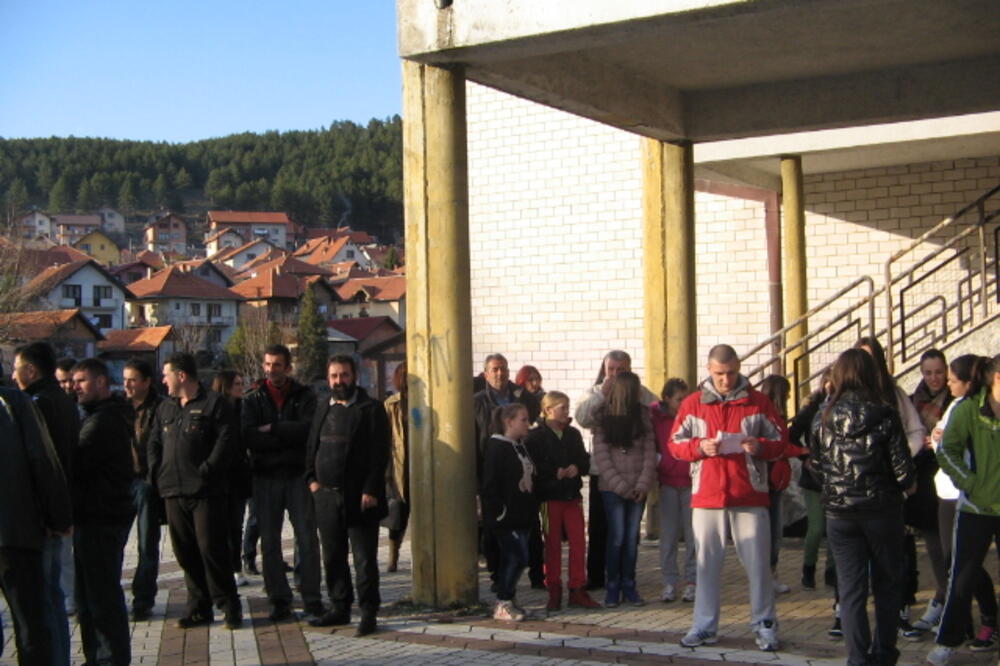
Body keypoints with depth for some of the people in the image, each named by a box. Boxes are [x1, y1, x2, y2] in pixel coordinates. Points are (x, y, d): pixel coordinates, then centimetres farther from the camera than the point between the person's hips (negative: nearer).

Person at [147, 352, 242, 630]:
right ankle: (199, 607, 16)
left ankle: (229, 606, 3)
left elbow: (225, 441, -11)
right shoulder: (165, 407, 19)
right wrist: (157, 473, 6)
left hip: (206, 492, -7)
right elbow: (154, 443, 21)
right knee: (185, 552, 8)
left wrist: (206, 471, -16)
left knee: (211, 548, -7)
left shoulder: (214, 403, -3)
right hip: (173, 492, 7)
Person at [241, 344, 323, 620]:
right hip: (265, 476, 1)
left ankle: (312, 597, 7)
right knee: (269, 542, 4)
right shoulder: (253, 398, 6)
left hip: (298, 475, -1)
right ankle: (279, 600, 11)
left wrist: (273, 428, -10)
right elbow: (248, 436, -9)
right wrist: (289, 436, -12)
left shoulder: (304, 396, 5)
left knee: (307, 538, -1)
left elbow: (309, 428, -12)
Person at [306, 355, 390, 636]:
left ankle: (368, 612, 4)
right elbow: (311, 446, 21)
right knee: (333, 557, 12)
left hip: (359, 497, -6)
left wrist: (370, 490, -16)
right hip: (326, 495, 6)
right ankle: (339, 608, 22)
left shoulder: (370, 409, -5)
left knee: (364, 558, -2)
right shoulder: (324, 409, 15)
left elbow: (379, 453, -10)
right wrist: (312, 478, 7)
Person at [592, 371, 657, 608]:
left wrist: (643, 484, -9)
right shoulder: (603, 418, -3)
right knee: (617, 537, -4)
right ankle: (612, 586, 7)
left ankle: (628, 585, 15)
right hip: (612, 488, -3)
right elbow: (601, 456, -6)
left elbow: (650, 451, 1)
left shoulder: (642, 416, 5)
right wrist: (620, 486, -11)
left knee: (632, 537, 6)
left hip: (638, 488, 3)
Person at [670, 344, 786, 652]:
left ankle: (764, 625, 13)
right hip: (707, 496, 1)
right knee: (707, 563, 6)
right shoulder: (692, 403, 7)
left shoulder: (758, 402, 4)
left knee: (758, 563, 2)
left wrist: (760, 446, -14)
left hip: (750, 496, -1)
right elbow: (675, 444, 9)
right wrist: (700, 447, -11)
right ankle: (704, 626, 14)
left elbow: (780, 441, 6)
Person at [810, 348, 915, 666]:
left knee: (851, 586, 7)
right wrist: (898, 486, 11)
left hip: (839, 512, 2)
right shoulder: (885, 416, -12)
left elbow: (817, 464, 4)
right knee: (887, 583, 15)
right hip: (882, 509, -2)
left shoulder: (823, 419, -4)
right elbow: (903, 469, -10)